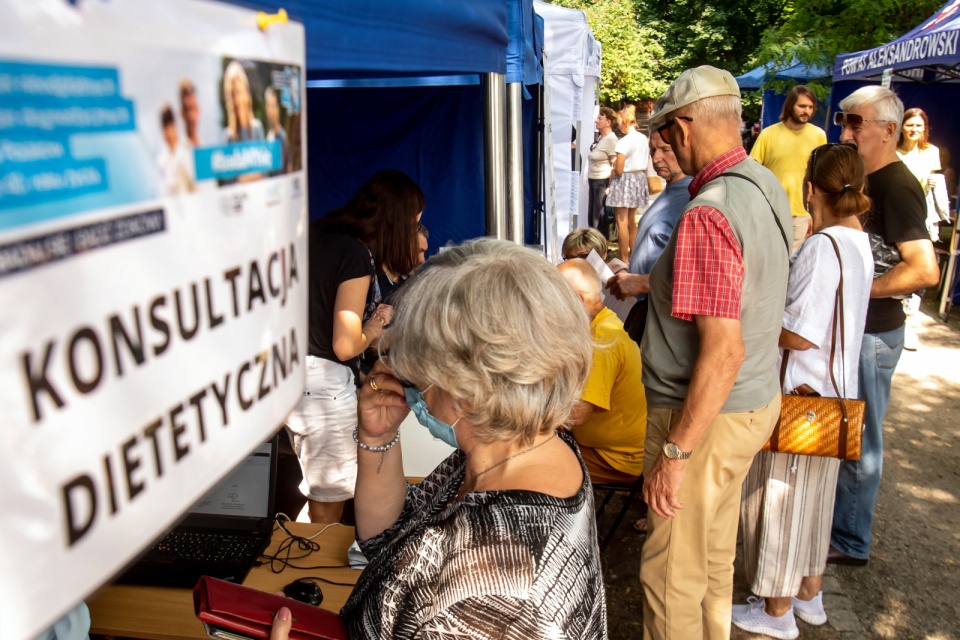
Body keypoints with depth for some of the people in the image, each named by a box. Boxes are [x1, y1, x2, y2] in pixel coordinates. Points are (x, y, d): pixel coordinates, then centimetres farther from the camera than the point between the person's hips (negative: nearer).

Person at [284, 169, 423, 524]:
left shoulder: (315, 235, 7)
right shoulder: (356, 255, -17)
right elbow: (345, 346, -19)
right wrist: (376, 323, 0)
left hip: (290, 375, 9)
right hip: (324, 384, -9)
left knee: (318, 498, 23)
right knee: (327, 511, 7)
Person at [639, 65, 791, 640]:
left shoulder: (708, 215, -26)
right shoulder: (768, 187, 4)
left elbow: (723, 351, -29)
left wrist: (674, 453, -23)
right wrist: (651, 283, 25)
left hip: (710, 414, -10)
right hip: (759, 398, 10)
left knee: (673, 574, 7)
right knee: (714, 552, 26)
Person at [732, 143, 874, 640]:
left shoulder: (821, 247, -23)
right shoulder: (858, 241, 5)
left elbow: (799, 335, -25)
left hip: (800, 393, -9)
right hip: (833, 389, 9)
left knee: (779, 493, 6)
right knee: (813, 493, 21)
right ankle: (809, 593, 37)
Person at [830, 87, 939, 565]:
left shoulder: (896, 187, -19)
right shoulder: (866, 180, 10)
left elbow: (925, 270, -28)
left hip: (872, 332, -9)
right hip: (848, 326, 9)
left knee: (858, 438, 3)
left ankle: (849, 542, 19)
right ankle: (834, 518, 35)